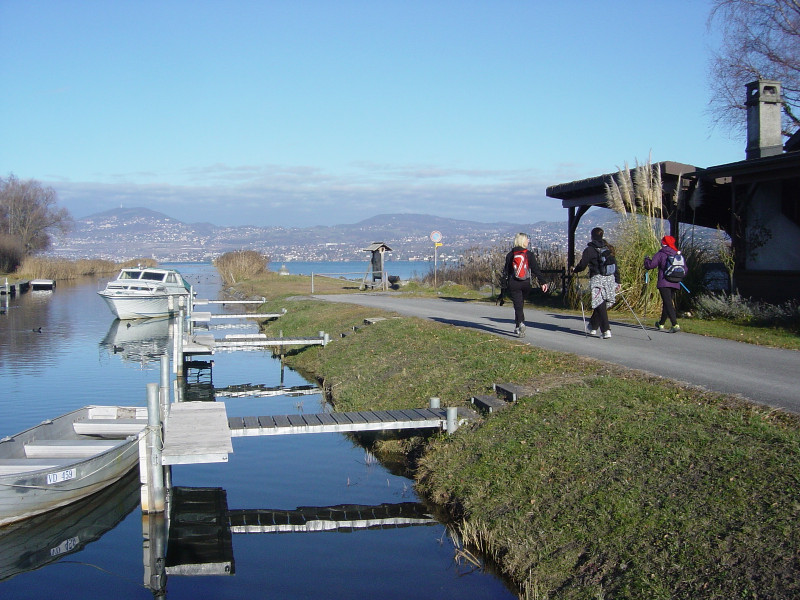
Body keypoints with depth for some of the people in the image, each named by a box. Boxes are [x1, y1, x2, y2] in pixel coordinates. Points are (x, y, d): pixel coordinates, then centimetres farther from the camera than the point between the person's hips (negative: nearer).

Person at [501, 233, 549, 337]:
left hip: (513, 285, -1)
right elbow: (536, 269, -4)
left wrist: (504, 283, 11)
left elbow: (506, 271, 3)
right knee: (520, 305, 19)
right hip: (526, 284, 1)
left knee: (518, 306, -1)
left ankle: (521, 323, -25)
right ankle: (517, 327, 24)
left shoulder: (510, 255, 0)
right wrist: (542, 282, -2)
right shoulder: (530, 254, -1)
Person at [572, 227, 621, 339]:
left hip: (597, 280, -6)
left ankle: (606, 331, -12)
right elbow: (615, 265, 12)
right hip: (610, 279, 6)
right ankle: (592, 327, 27)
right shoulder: (608, 248, 12)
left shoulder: (590, 250, -5)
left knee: (600, 305, -4)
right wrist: (617, 282, 16)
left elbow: (582, 265, -4)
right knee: (601, 305, 15)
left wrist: (574, 269, 17)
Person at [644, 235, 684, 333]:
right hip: (675, 284, 6)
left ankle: (675, 324, -23)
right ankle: (661, 324, 31)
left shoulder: (660, 254, -5)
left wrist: (646, 259, 13)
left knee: (668, 304, -9)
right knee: (668, 303, 17)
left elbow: (650, 265, -7)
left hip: (664, 283, -6)